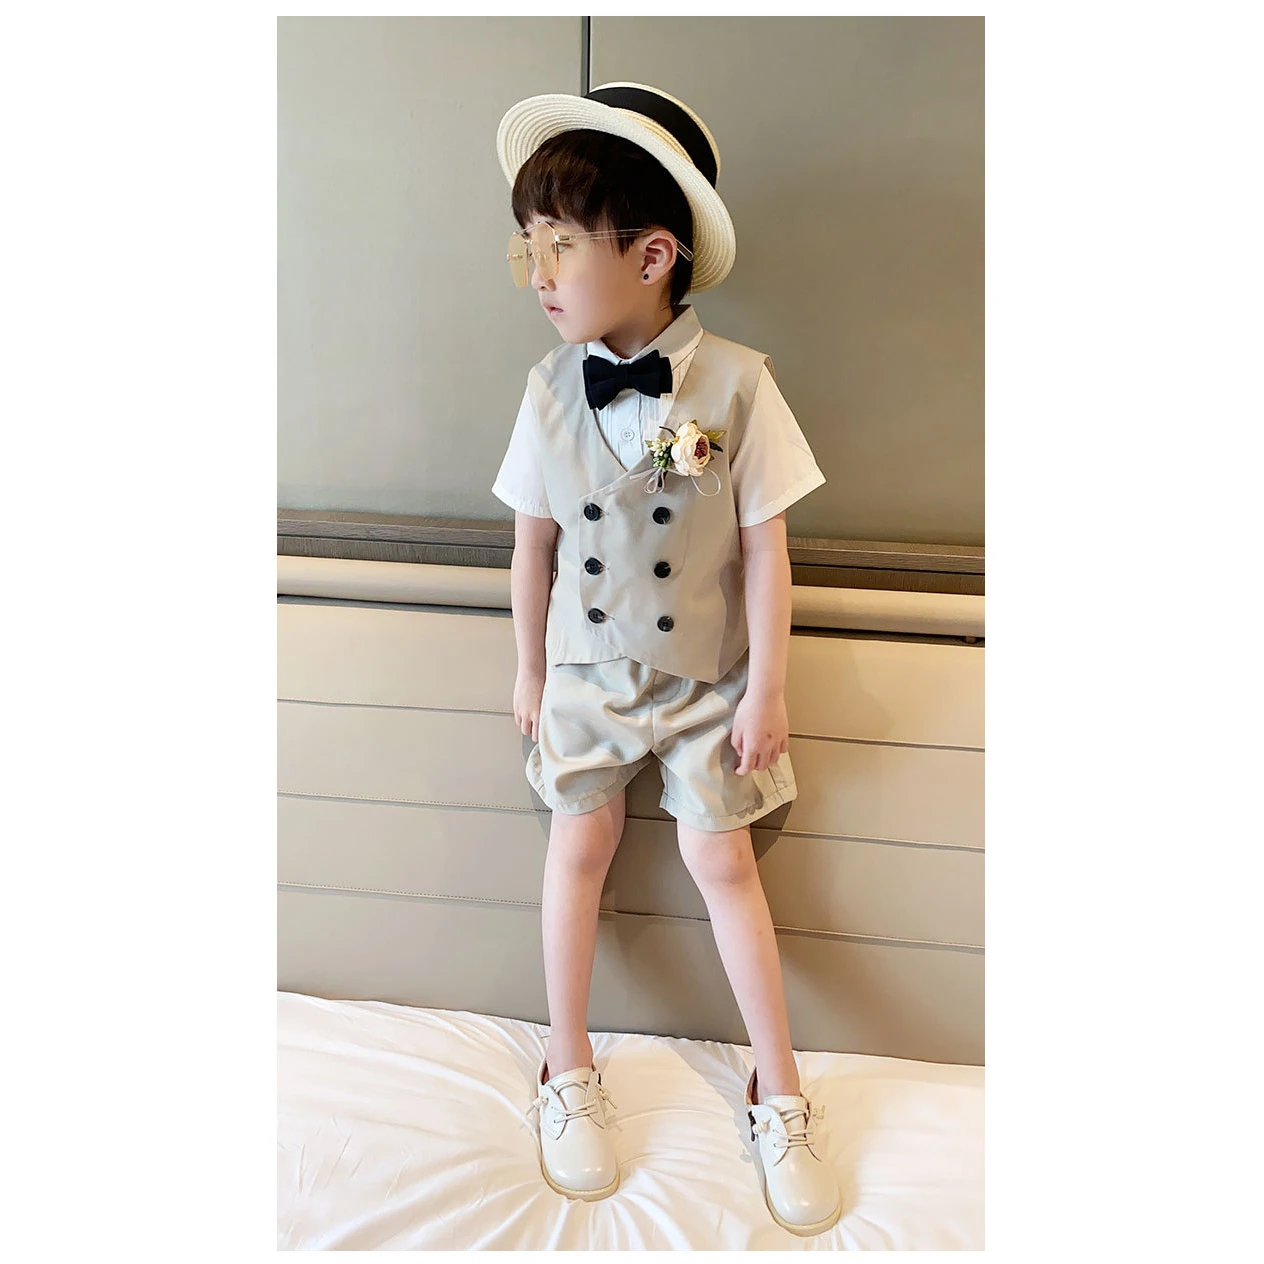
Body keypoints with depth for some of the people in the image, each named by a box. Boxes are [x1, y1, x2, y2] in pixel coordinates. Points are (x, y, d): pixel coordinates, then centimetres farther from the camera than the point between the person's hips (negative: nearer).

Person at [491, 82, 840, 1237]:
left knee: (721, 860, 5)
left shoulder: (737, 384, -17)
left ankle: (781, 1096, 27)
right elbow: (534, 543, 1)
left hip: (707, 678, -2)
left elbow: (765, 550, -11)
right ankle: (569, 1074, 32)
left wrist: (766, 693, -9)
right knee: (580, 846, 10)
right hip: (588, 673, 3)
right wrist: (531, 670, 6)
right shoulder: (551, 390, -8)